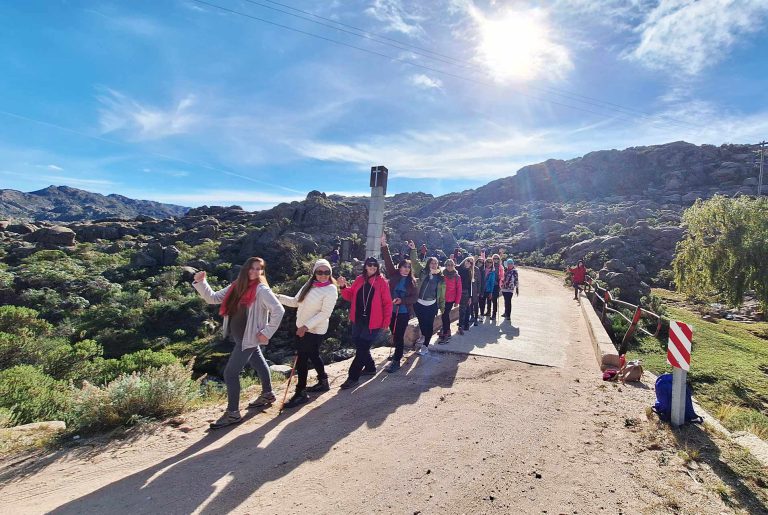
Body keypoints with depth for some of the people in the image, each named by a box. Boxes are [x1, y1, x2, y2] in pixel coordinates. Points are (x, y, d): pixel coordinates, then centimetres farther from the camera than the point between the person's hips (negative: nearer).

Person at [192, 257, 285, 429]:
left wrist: (267, 332, -19)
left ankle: (233, 413, 9)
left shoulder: (262, 290, -17)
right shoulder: (236, 287, 3)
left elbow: (279, 310, -21)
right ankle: (267, 394, 41)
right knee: (259, 364, 23)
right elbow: (212, 298, 5)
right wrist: (200, 283, -8)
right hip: (241, 337, 7)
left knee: (230, 373, -4)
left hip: (249, 338, -7)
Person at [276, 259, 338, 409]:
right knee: (313, 355, 20)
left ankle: (301, 393, 10)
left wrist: (306, 326, -26)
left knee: (302, 358, -3)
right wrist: (278, 297, -3)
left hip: (314, 331, -7)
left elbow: (325, 313, -21)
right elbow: (295, 302, 10)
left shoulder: (331, 290, -16)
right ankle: (323, 382, 38)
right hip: (302, 328, 7)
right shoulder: (309, 285, 6)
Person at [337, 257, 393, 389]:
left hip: (373, 322, -5)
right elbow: (350, 296, 8)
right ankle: (370, 368, 38)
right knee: (360, 346, 17)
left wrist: (386, 321, -11)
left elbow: (387, 303, -7)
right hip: (358, 320, 6)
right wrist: (343, 287, -10)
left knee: (362, 348, -1)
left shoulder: (382, 281, -7)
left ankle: (353, 377, 8)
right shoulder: (359, 280, 7)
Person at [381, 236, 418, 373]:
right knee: (394, 335, 15)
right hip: (391, 310, 2)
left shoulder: (412, 281, 0)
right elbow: (388, 262, -11)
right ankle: (398, 352, 36)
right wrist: (384, 247, -22)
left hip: (404, 312, -2)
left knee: (399, 336, -1)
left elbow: (415, 297, -3)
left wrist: (402, 300, -18)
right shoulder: (394, 275, 0)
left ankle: (396, 361, 5)